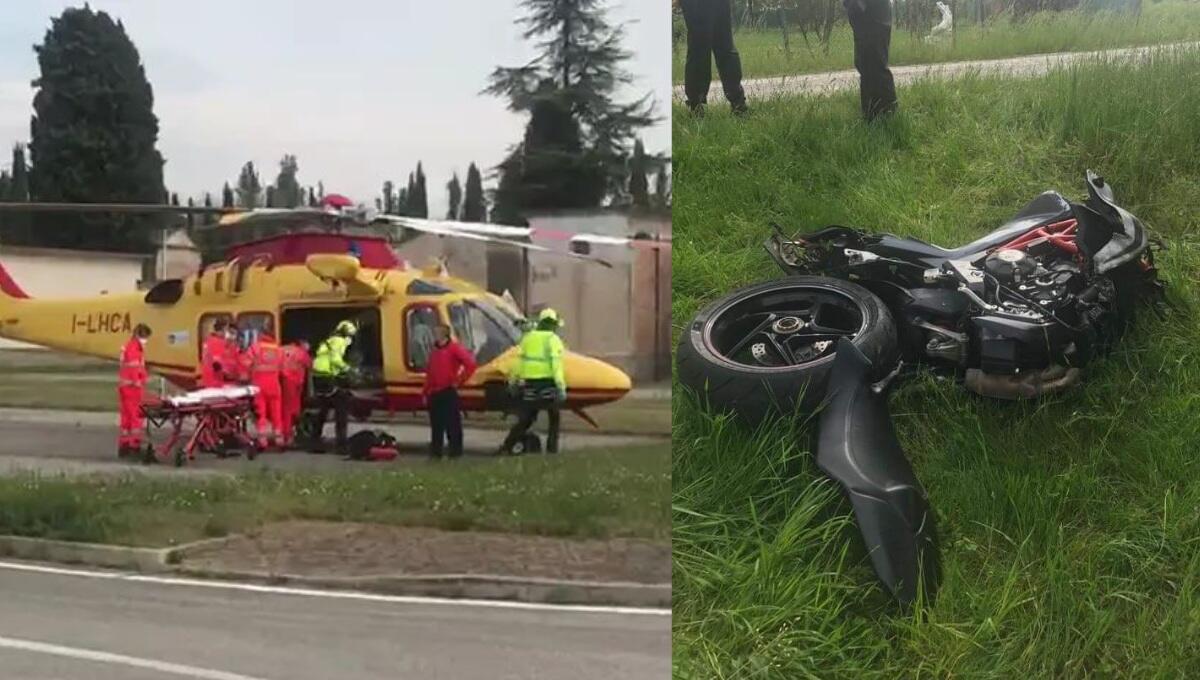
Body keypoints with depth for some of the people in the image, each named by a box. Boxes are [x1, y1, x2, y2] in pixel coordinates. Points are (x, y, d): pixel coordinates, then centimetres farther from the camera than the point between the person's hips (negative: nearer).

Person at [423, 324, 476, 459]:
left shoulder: (454, 348, -5)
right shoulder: (434, 351, 17)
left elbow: (470, 364, -15)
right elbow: (429, 373, 19)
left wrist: (459, 381, -11)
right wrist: (426, 393, 14)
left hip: (449, 392, -7)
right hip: (434, 393, 7)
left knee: (453, 423, -4)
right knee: (436, 423, 10)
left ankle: (455, 450, 0)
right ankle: (436, 449, 16)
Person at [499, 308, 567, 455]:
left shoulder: (528, 337, 12)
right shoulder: (553, 339, -3)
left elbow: (520, 361, 9)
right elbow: (556, 364, -14)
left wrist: (513, 380, 16)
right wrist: (561, 387, -17)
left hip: (529, 384, 4)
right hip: (547, 384, -4)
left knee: (525, 419, 11)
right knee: (554, 419, 13)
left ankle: (506, 447, 2)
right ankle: (552, 449, 8)